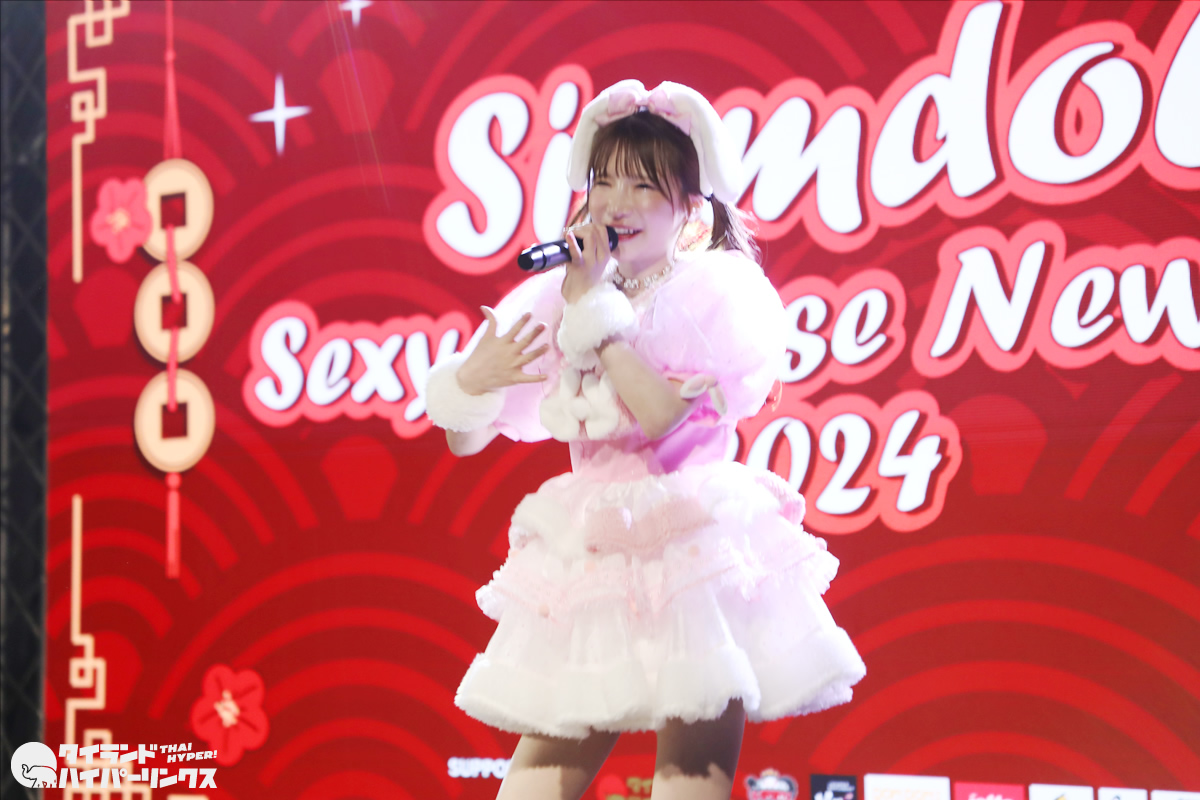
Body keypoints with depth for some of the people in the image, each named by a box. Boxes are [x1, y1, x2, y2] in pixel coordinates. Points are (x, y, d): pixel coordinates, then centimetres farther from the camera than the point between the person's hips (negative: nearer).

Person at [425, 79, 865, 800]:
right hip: (590, 549, 4)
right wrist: (471, 380, -10)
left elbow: (662, 415, -21)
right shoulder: (554, 300, 9)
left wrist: (596, 308, -15)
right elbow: (464, 440, 12)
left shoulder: (714, 291, -3)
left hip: (690, 547, -4)